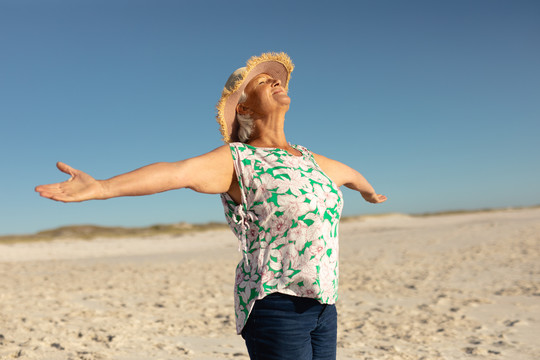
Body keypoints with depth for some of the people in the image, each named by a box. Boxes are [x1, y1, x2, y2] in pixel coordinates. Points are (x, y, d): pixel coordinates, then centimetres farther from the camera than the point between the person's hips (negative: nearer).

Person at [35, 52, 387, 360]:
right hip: (275, 305, -7)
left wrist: (368, 190, 57)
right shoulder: (236, 160, -7)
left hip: (323, 307, 7)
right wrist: (100, 187, -40)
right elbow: (176, 171, -25)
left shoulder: (306, 159, 15)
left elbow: (346, 171, 37)